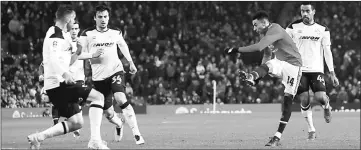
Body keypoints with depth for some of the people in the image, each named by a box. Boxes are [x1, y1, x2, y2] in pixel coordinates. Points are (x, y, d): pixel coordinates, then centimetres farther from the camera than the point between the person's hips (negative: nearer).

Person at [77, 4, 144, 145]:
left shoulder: (115, 33, 7)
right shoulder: (87, 34, -1)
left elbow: (123, 46, 28)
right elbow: (79, 55, -2)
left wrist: (131, 63, 30)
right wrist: (93, 55, -19)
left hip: (115, 71, 0)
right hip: (99, 77, 0)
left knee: (121, 99, -27)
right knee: (108, 113, 6)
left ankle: (136, 134, -26)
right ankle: (118, 125, 43)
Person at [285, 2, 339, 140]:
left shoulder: (322, 30, 6)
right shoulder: (293, 27, 4)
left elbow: (327, 52, 7)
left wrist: (332, 73, 1)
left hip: (316, 70, 0)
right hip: (299, 70, 0)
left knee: (320, 97, -16)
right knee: (304, 100, -7)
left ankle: (326, 107, 22)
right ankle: (311, 130, 9)